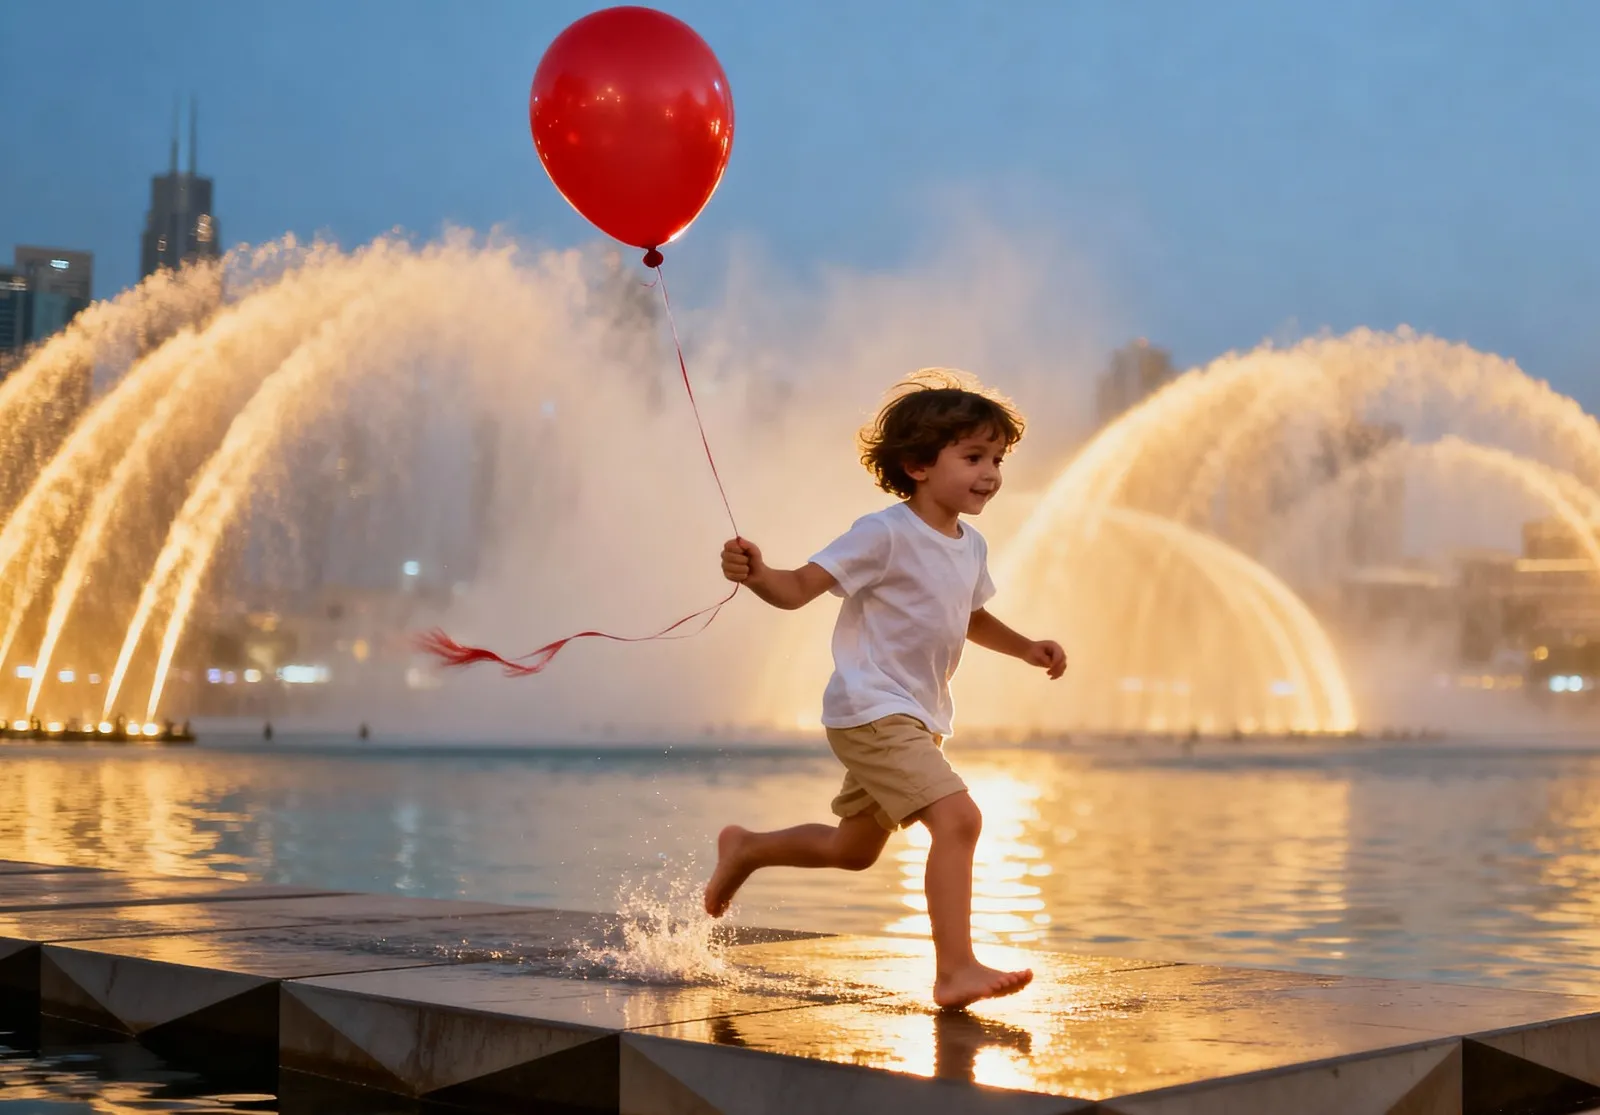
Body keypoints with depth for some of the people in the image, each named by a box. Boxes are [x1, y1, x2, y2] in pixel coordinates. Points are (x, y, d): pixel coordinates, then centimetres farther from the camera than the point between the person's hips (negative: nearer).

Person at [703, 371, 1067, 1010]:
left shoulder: (971, 547, 10)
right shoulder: (886, 534, -16)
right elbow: (801, 587, -19)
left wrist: (1025, 648, 16)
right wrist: (755, 574, -39)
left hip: (917, 718, 9)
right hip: (870, 710, -9)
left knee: (854, 850, 21)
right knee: (958, 817, -23)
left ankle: (746, 849, 43)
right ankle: (955, 970, -21)